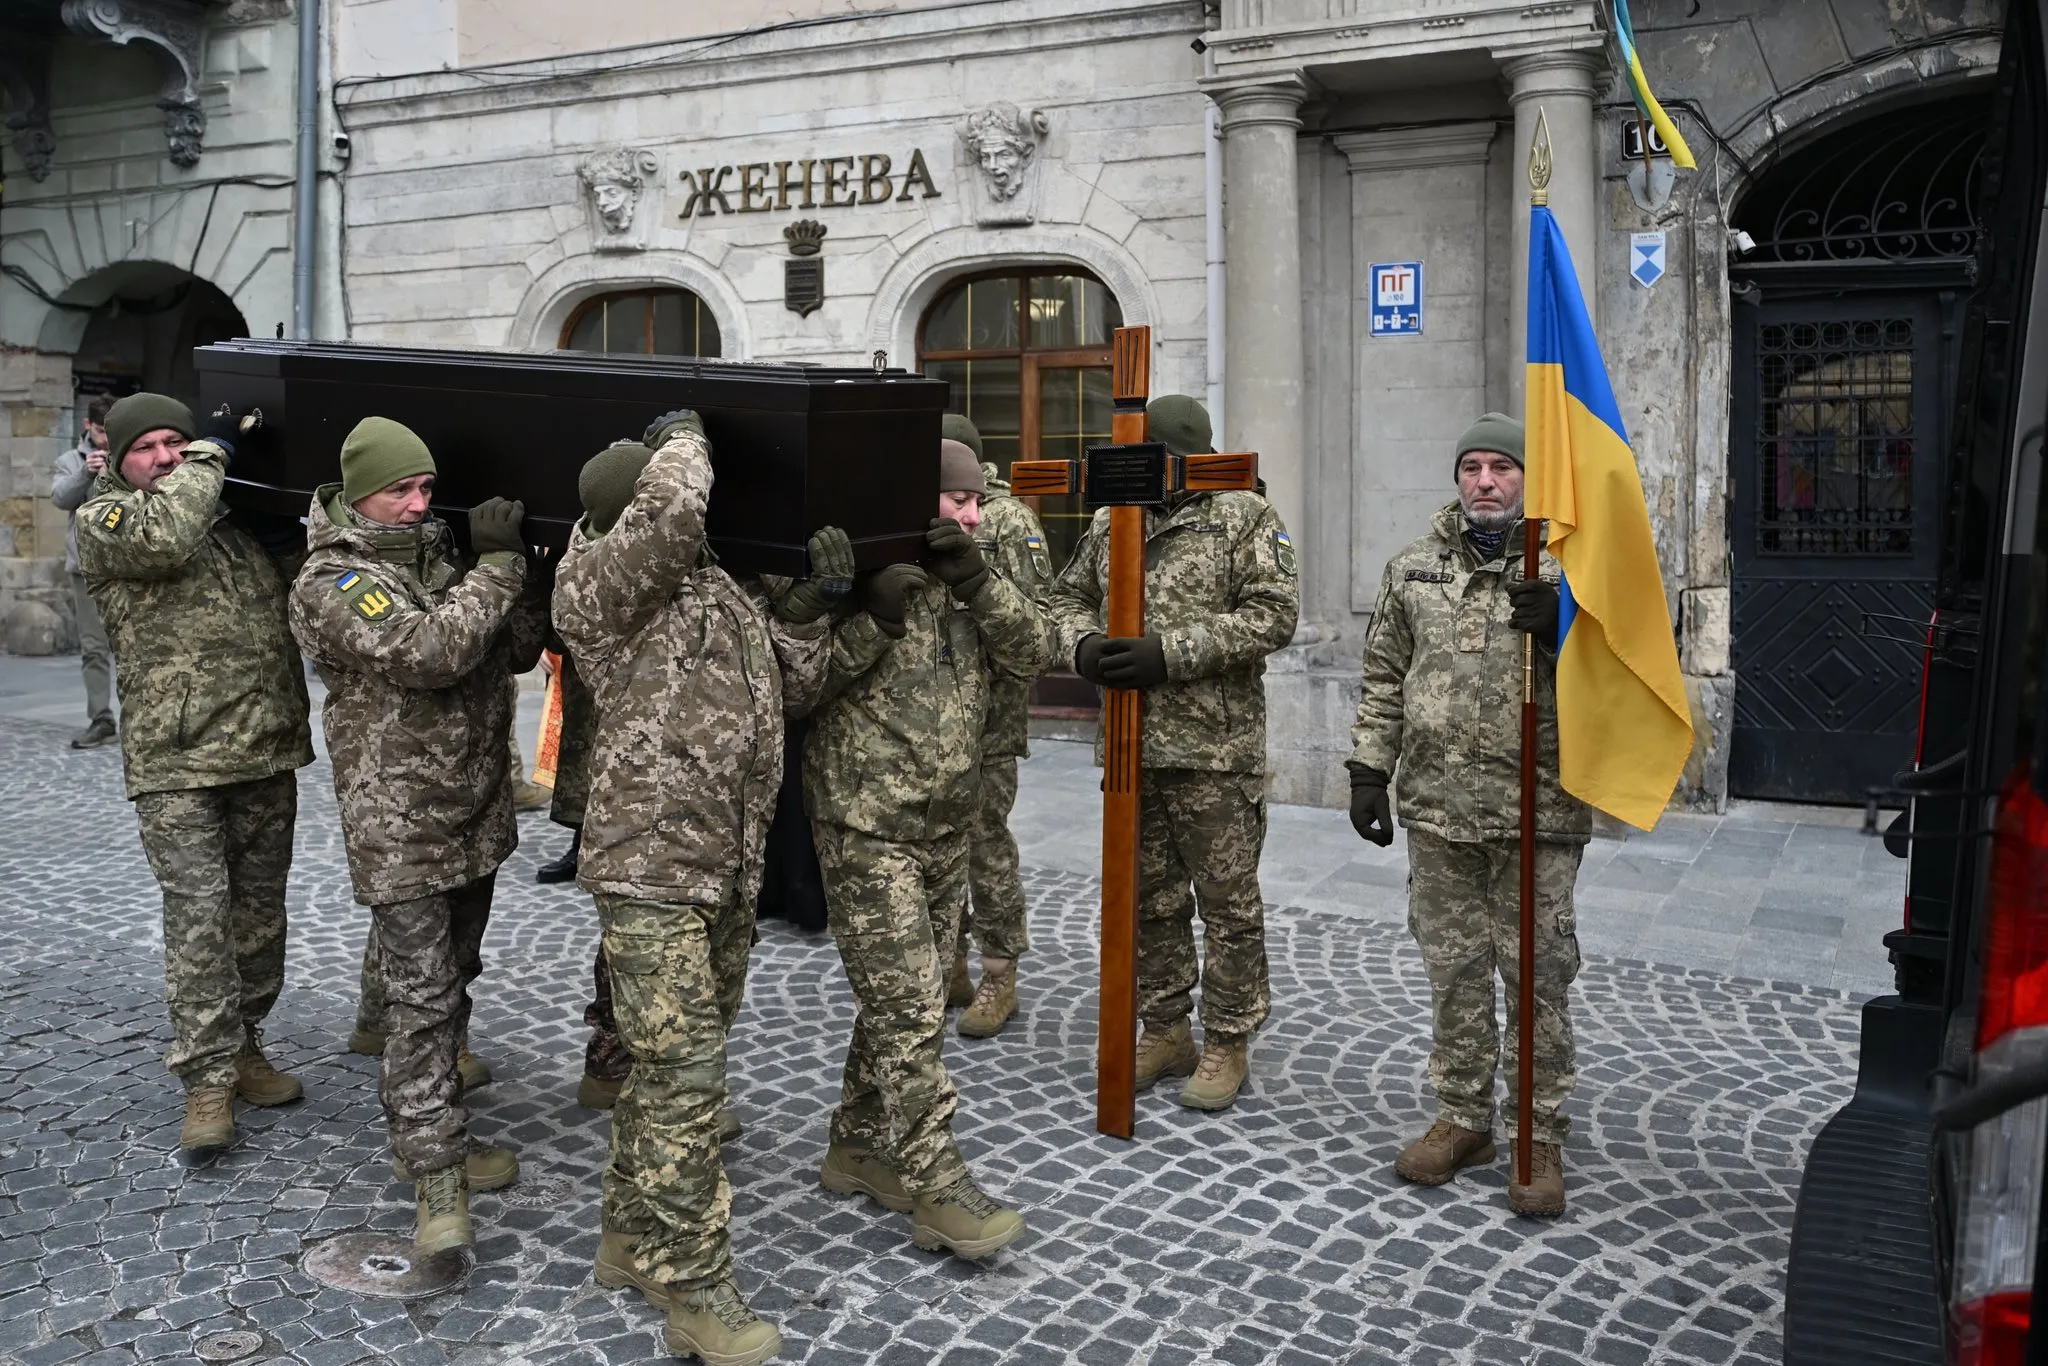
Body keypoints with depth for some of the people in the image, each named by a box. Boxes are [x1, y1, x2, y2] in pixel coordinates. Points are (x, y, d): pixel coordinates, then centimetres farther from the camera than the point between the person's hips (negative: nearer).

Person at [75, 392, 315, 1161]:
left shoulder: (238, 514, 15)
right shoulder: (103, 518, 2)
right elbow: (162, 536, -20)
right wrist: (211, 455, -6)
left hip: (267, 750, 5)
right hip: (175, 759, -5)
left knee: (259, 908, 12)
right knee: (198, 914, -7)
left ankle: (242, 1046, 27)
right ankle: (208, 1081, 1)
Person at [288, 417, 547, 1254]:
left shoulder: (443, 553, 9)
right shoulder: (332, 581, -12)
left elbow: (515, 651, 9)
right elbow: (426, 652, -27)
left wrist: (528, 570, -6)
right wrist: (497, 566, -20)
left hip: (476, 813, 8)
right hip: (401, 827, -7)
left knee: (451, 982, 17)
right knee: (421, 998, -7)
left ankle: (429, 1135, 32)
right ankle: (436, 1180, -2)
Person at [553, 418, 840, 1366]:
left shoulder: (727, 582, 14)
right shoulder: (596, 578, -10)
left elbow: (788, 691, 18)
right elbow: (672, 514, -29)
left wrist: (810, 604, 5)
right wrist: (684, 436, -9)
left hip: (730, 863, 8)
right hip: (651, 863, -8)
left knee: (675, 1064, 17)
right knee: (684, 1071, -7)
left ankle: (632, 1239, 31)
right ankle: (692, 1287, 2)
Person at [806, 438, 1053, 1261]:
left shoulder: (964, 584, 11)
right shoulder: (856, 571, -9)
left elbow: (1032, 653, -1)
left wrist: (977, 581, -14)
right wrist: (874, 616, -24)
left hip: (948, 827, 8)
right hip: (868, 828, -7)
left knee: (906, 1002, 15)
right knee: (910, 1009, -6)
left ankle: (857, 1148, 31)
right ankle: (936, 1189, 1)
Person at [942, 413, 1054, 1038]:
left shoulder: (1008, 520, -7)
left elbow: (1036, 612, -12)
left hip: (985, 714, -6)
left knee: (987, 846, 0)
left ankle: (999, 979, 12)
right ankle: (949, 967, 25)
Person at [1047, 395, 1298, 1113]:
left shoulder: (1246, 517, -4)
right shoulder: (1111, 519, 12)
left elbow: (1272, 615, -14)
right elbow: (1069, 595, 19)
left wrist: (1169, 653, -20)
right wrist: (1082, 644, -5)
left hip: (1217, 750, -5)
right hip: (1130, 749, 5)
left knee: (1227, 902, 4)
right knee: (1149, 898, 14)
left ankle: (1227, 1042, 18)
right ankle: (1164, 1031, 29)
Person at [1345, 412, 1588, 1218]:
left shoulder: (1565, 568, 0)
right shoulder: (1413, 569, 8)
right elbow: (1385, 678, 13)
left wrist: (1561, 631, -22)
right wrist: (1369, 769, 8)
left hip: (1538, 813, -3)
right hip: (1437, 808, 3)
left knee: (1538, 975, 5)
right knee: (1453, 970, 12)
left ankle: (1541, 1136, 19)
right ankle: (1462, 1119, 27)